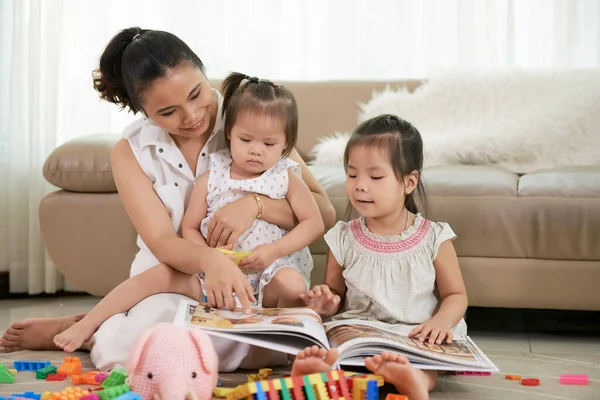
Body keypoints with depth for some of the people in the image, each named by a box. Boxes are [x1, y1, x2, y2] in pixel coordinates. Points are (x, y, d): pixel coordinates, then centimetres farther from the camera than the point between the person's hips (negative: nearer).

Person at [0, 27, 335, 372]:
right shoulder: (131, 153, -1)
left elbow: (324, 213, -5)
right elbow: (162, 243, -13)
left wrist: (255, 204, -23)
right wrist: (209, 260, -35)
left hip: (251, 281, 1)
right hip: (173, 282, -1)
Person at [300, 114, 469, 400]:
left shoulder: (434, 239, 1)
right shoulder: (343, 239, 7)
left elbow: (455, 295, 7)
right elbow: (334, 295, 18)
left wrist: (441, 321, -16)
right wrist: (326, 303, -8)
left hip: (418, 337, -1)